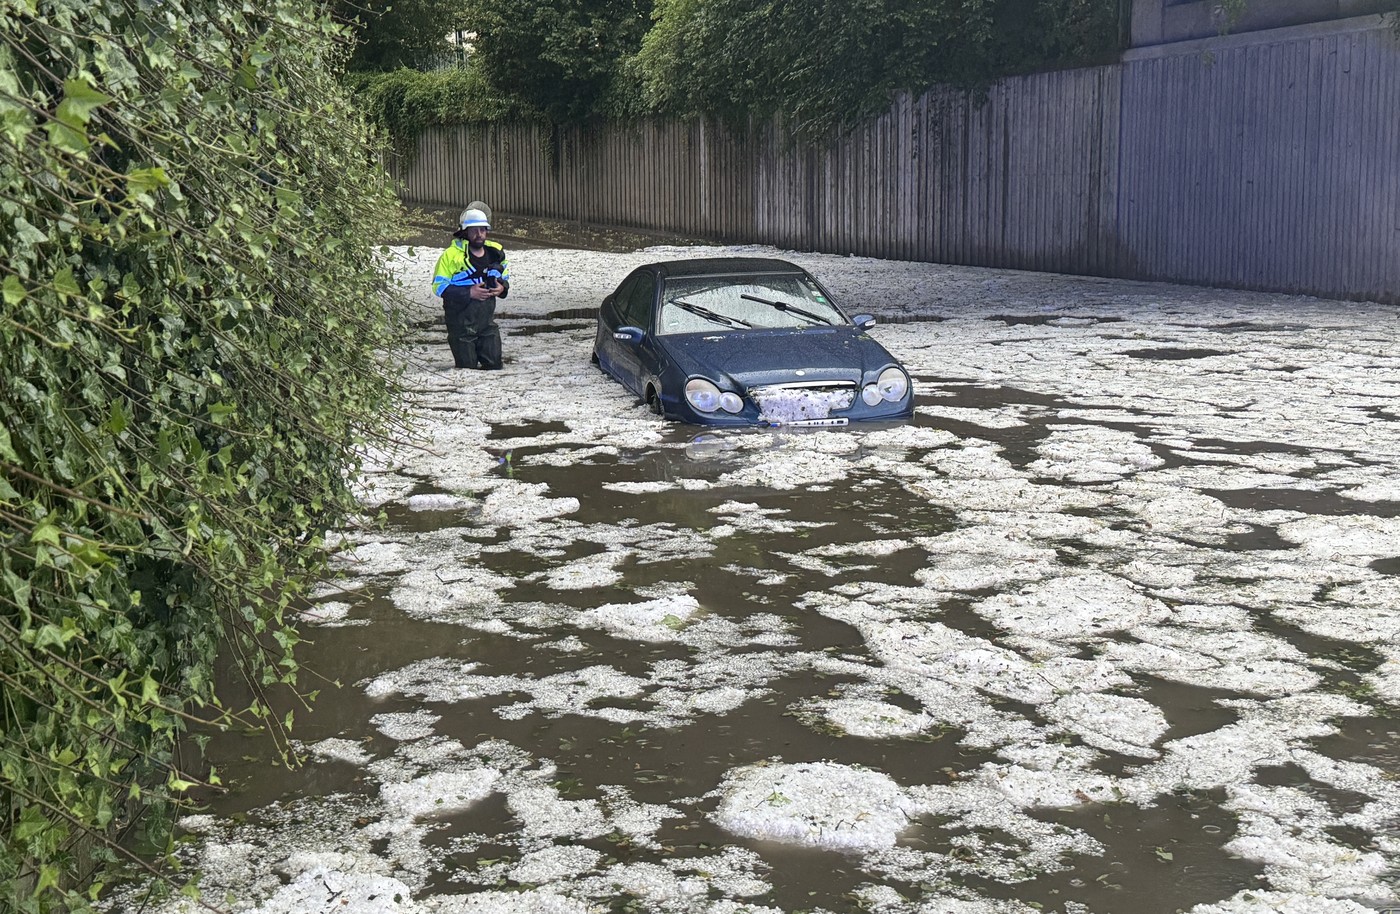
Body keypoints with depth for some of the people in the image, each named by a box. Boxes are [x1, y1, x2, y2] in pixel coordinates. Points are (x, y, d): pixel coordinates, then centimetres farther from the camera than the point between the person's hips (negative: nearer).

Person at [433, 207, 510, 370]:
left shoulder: (495, 253, 5)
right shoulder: (452, 255, -11)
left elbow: (504, 277, 21)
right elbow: (439, 286, -12)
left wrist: (502, 288, -4)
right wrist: (469, 293, -20)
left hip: (487, 320, 4)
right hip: (461, 323, -4)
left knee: (495, 365, 6)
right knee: (468, 368, 2)